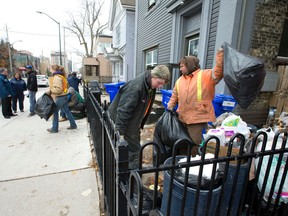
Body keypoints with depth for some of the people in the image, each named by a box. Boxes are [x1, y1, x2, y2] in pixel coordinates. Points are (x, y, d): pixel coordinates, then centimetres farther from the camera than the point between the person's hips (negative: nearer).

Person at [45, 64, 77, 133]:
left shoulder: (56, 77, -16)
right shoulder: (61, 76, 14)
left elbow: (58, 89, -23)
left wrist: (50, 91, -18)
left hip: (60, 97, -9)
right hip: (64, 96, 9)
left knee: (55, 112, 2)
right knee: (67, 111, 13)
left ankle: (54, 128, 12)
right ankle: (73, 125, 19)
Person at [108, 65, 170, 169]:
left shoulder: (151, 87, 1)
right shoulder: (135, 87, -29)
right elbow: (123, 110, -30)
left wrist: (140, 125, 14)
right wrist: (119, 132, -28)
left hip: (133, 124, 9)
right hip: (122, 123, -9)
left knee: (135, 148, 18)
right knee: (133, 150, -1)